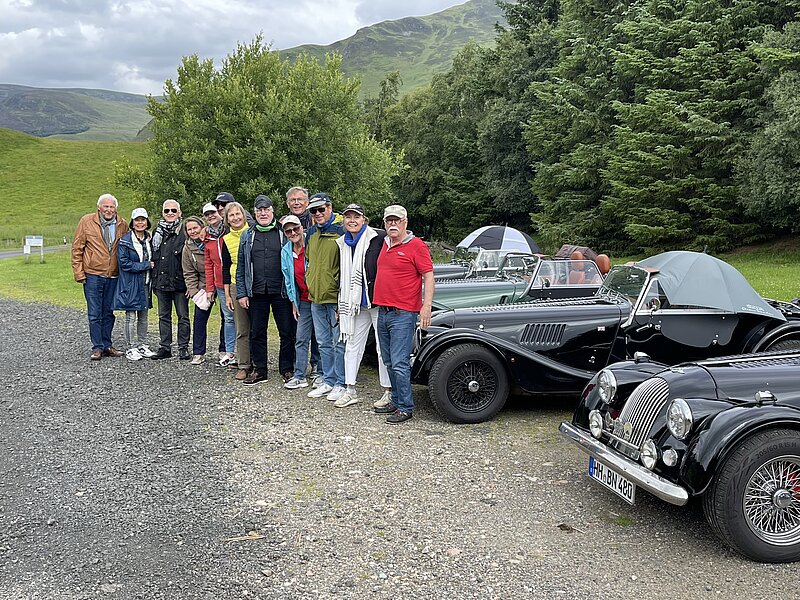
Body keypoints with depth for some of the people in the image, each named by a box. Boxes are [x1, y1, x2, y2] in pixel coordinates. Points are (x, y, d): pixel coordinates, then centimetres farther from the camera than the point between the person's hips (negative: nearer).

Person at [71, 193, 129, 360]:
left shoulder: (122, 225, 4)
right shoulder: (87, 221, -3)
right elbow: (77, 248, 0)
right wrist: (78, 272, -5)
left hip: (113, 276, 3)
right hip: (92, 275, -3)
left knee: (108, 313, 11)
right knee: (95, 313, 0)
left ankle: (107, 346, 19)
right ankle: (97, 348, 6)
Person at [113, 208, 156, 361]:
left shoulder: (149, 239, 10)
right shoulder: (125, 241, -9)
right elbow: (124, 263, -15)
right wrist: (146, 265, -15)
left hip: (145, 283, 6)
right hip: (130, 284, -6)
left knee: (143, 316, 12)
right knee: (131, 317, -2)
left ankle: (142, 345, 21)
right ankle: (131, 348, 5)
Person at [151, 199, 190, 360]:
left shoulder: (184, 232, -6)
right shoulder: (157, 232, 12)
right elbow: (153, 256, 20)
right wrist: (154, 280, 15)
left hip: (179, 281, -5)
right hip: (161, 280, 6)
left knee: (183, 316, 2)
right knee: (163, 316, 11)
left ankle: (183, 348, 9)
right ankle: (165, 347, 18)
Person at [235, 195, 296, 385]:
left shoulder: (284, 233, 5)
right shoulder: (247, 236, 11)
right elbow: (241, 267, 11)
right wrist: (241, 293, 3)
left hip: (281, 291, -2)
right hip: (256, 292, 2)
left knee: (287, 332, 1)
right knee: (257, 332, 7)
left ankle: (287, 369, 13)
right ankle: (260, 370, 18)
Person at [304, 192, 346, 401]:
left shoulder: (341, 231, -9)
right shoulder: (311, 232, 12)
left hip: (335, 297, -7)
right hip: (315, 297, 7)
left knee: (339, 343, 0)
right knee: (324, 343, 14)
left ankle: (341, 384, 8)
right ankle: (328, 381, 23)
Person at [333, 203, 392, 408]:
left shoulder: (379, 238, -11)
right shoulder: (342, 245, 12)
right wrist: (341, 305, 18)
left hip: (378, 300, -7)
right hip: (356, 303, 7)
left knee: (383, 347, -1)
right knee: (352, 345, 11)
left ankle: (389, 392, 9)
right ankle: (350, 391, 20)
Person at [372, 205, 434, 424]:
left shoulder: (416, 246, -7)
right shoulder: (385, 245, 16)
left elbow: (428, 276, -10)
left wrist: (427, 306, -19)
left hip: (403, 314, -8)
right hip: (383, 313, 8)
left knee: (400, 363, -9)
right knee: (389, 362, 13)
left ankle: (405, 408, -1)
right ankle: (396, 401, 24)